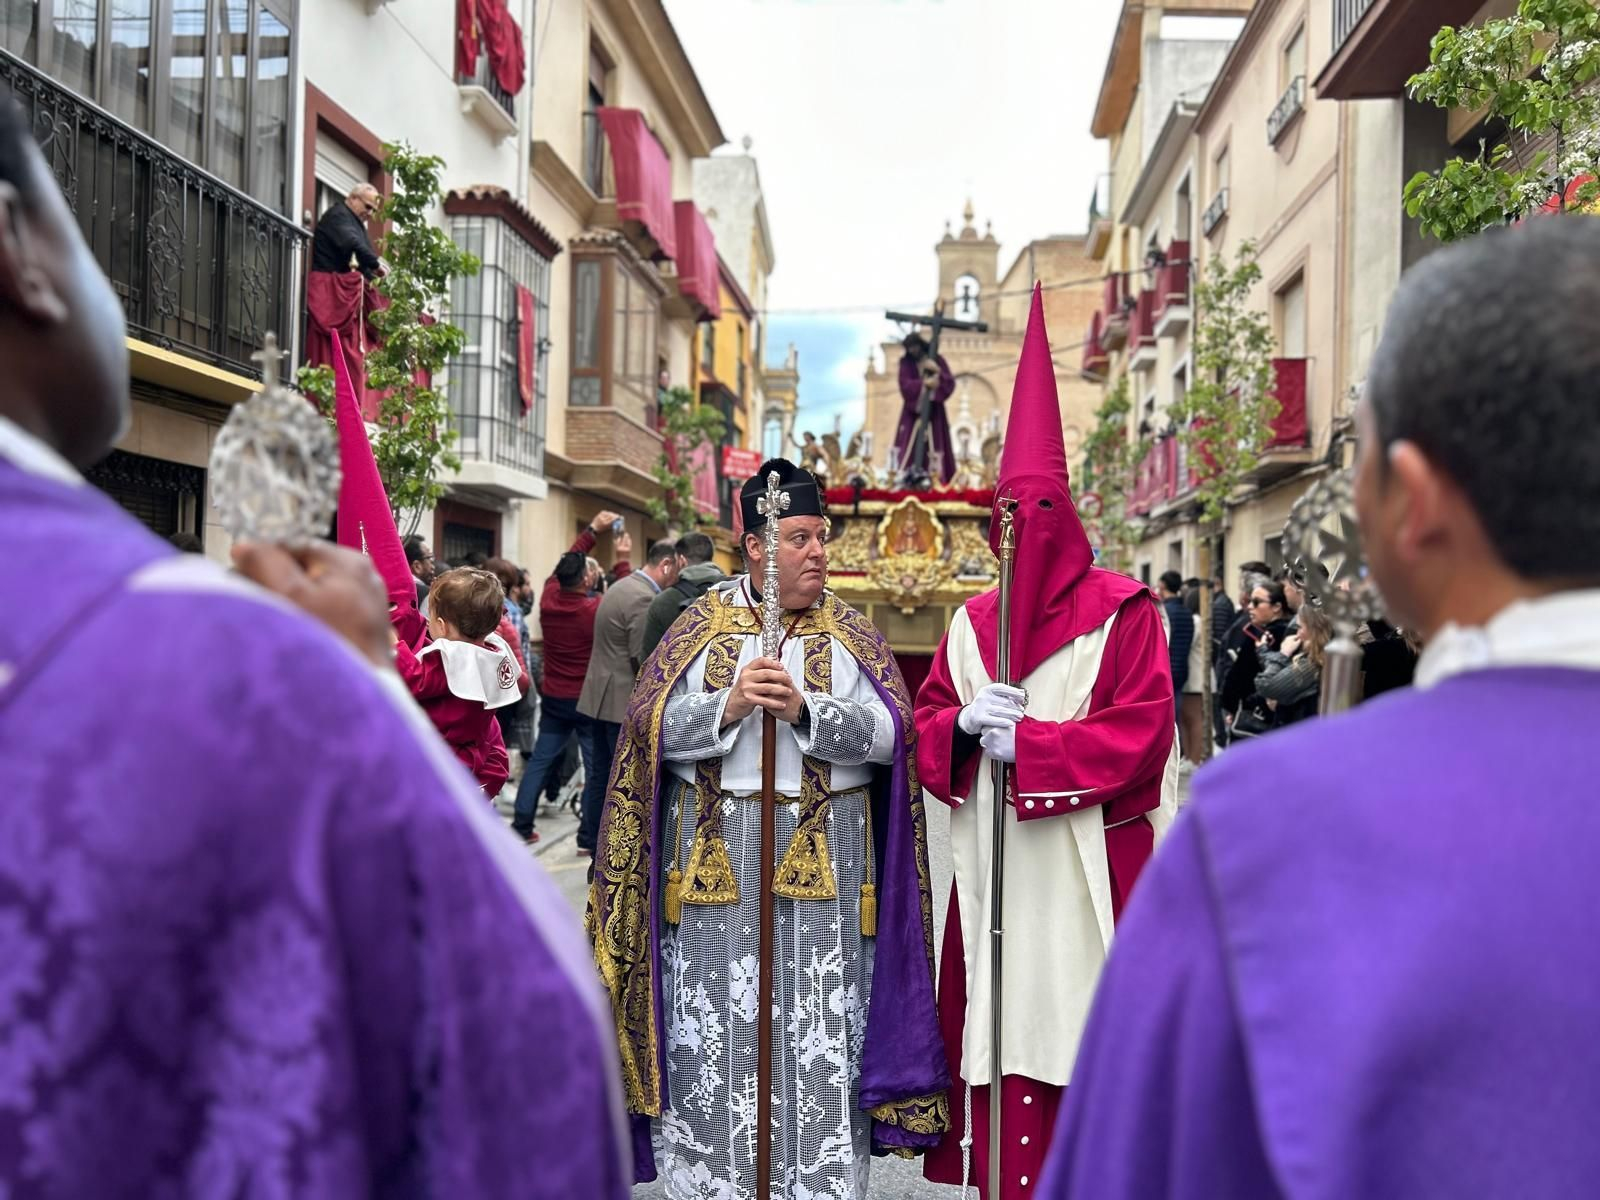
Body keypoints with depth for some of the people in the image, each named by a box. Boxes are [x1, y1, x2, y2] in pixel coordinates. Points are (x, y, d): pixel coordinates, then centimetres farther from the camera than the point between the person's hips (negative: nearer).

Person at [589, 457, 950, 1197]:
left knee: (821, 1037, 2)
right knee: (712, 1031, 5)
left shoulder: (851, 632, 6)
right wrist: (729, 706, -17)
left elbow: (888, 733, -6)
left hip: (825, 858, 0)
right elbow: (653, 726, -2)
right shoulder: (703, 624, 6)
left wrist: (806, 709, -20)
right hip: (714, 855, 0)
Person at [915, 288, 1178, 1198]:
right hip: (996, 869, 5)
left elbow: (1140, 736, -11)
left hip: (1090, 866, -4)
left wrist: (1028, 740, -16)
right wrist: (965, 724, -9)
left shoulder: (1121, 612, -3)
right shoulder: (973, 621, 13)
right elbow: (927, 727, 14)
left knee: (1084, 1030, -4)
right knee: (997, 1022, 5)